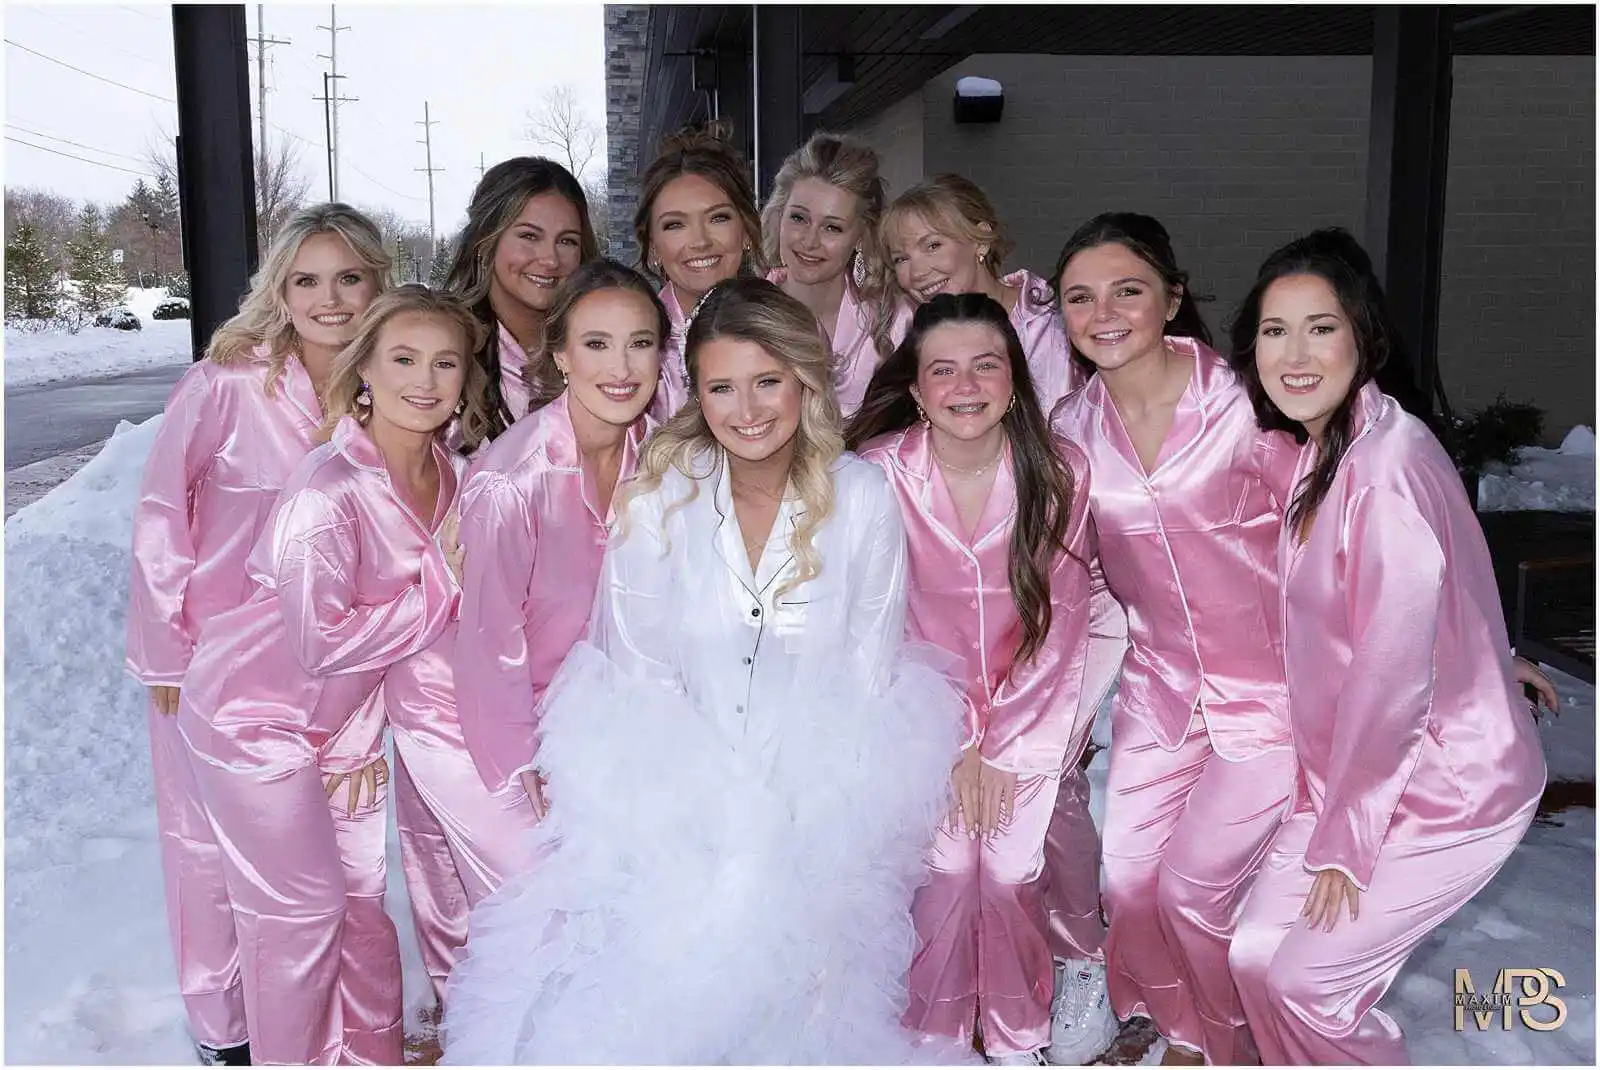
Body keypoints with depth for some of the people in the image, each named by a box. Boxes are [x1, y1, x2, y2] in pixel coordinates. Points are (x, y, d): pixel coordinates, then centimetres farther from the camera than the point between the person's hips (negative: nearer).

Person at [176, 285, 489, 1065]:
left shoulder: (450, 475, -6)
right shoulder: (329, 488, -29)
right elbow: (321, 640, -30)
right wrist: (443, 589, -26)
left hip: (347, 713, 7)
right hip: (259, 714, -6)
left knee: (363, 895, 15)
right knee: (299, 910, 4)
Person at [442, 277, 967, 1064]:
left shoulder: (861, 498, -3)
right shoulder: (660, 492, -3)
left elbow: (869, 676, 1)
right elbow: (637, 667, 0)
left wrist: (799, 813, -9)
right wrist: (717, 802, -11)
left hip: (819, 779, 0)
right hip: (680, 777, 0)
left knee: (782, 904, -24)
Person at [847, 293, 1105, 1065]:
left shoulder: (1061, 472, -11)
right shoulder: (879, 473, -14)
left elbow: (1061, 623, -7)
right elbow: (887, 627, -9)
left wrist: (1004, 751, -7)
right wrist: (957, 745, -8)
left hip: (1036, 712, 1)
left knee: (1009, 867, -10)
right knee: (947, 864, -13)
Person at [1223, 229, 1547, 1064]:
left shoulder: (1389, 467, -25)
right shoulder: (1316, 451, 4)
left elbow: (1395, 675, -23)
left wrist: (1345, 844, -15)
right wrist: (1320, 800, 8)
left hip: (1446, 787, -8)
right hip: (1359, 769, 8)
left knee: (1305, 977, -5)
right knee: (1256, 951, 8)